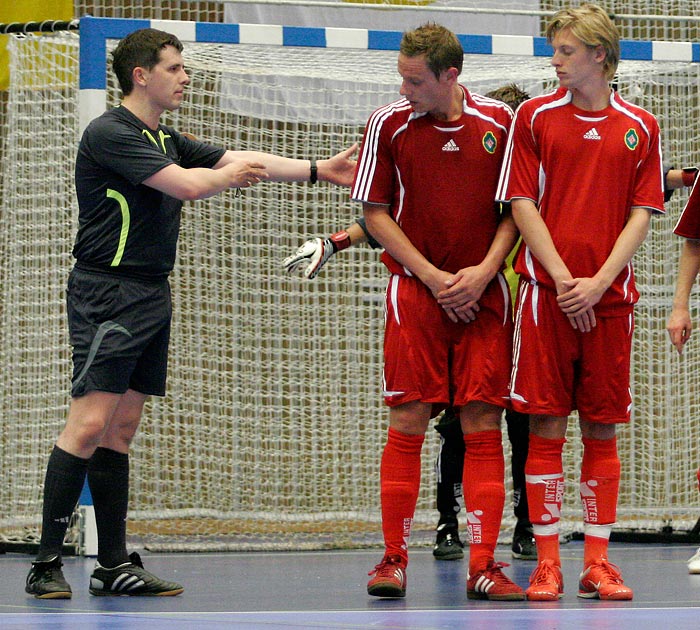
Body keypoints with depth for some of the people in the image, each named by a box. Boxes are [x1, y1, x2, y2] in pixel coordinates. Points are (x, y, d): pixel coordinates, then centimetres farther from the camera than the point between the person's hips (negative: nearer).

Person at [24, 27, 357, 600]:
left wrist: (317, 170, 11)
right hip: (107, 293, -9)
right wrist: (233, 174, 0)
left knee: (121, 431, 8)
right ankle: (47, 564, -12)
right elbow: (187, 184, -18)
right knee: (89, 425, -13)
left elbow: (245, 162, 19)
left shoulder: (166, 140, 17)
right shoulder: (110, 134, -11)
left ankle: (114, 565, 9)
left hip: (151, 296, 9)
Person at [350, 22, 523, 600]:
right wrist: (432, 276, -6)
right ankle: (394, 559, 4)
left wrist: (483, 270, -7)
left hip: (484, 293, 1)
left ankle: (483, 564, -2)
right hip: (416, 293, -1)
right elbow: (375, 212, 2)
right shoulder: (389, 123, -1)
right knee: (408, 423, -4)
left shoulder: (499, 122, 2)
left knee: (483, 425, -3)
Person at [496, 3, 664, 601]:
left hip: (610, 295, 1)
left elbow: (642, 212, 5)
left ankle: (598, 562, 8)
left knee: (602, 429, 3)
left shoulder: (640, 128, 7)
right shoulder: (534, 116, 5)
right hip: (546, 293, -1)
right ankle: (547, 563, 1)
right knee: (546, 425, -3)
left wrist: (600, 280, -9)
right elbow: (522, 203, 1)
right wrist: (562, 278, -9)